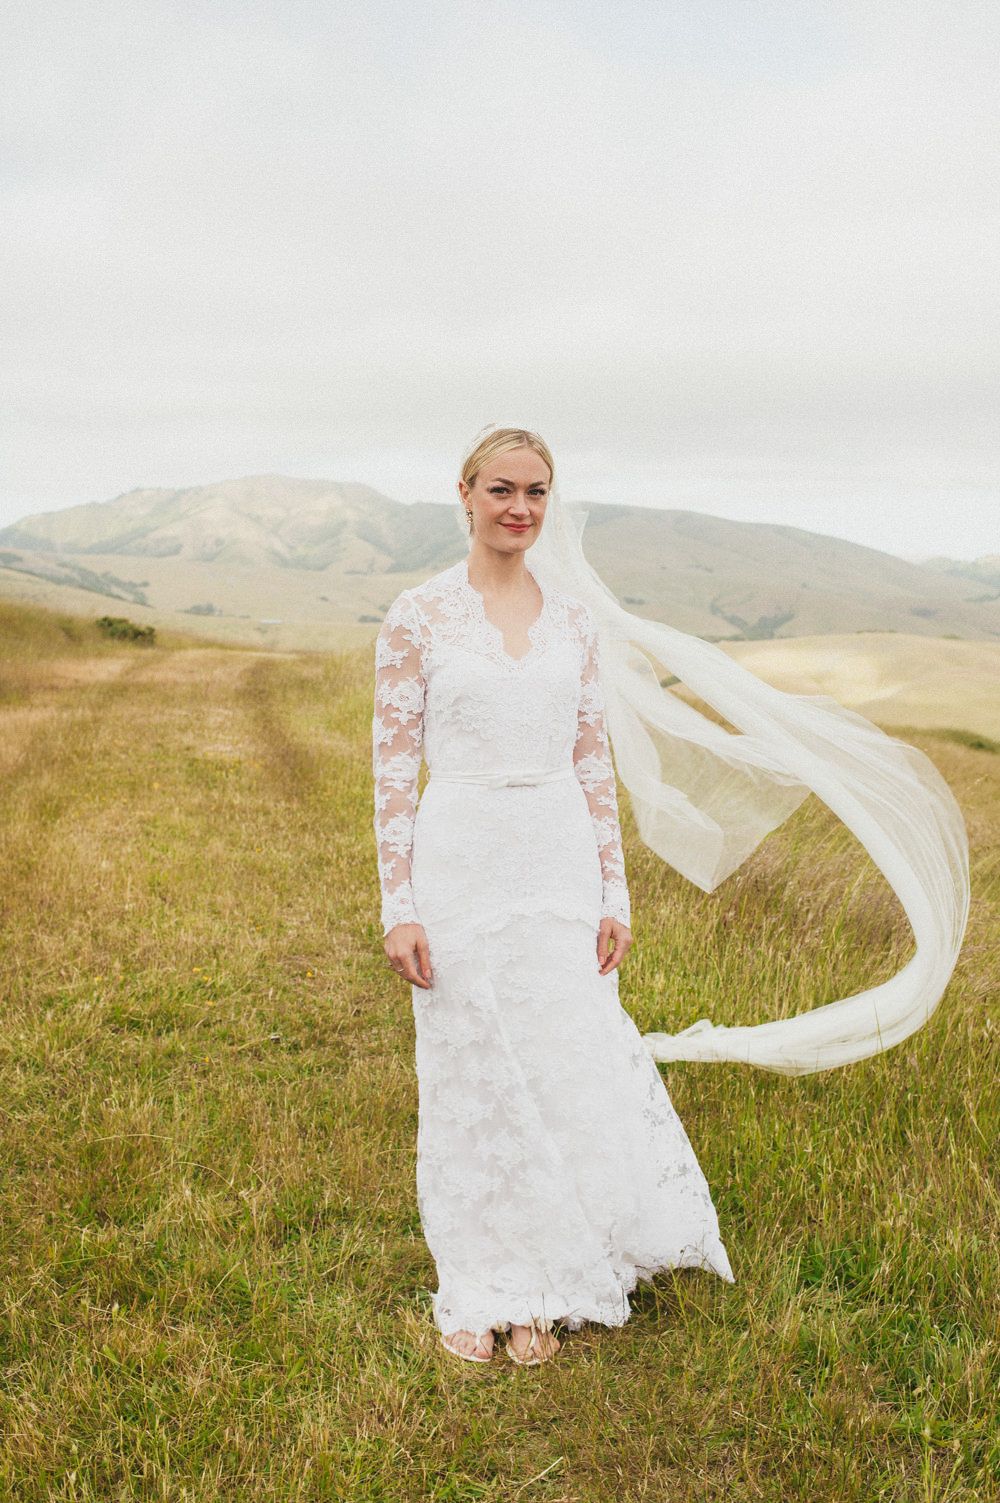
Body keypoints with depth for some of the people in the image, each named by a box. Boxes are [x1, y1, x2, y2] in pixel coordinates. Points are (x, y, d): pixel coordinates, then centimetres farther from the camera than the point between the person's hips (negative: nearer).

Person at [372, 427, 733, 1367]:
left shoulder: (572, 621, 8)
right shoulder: (417, 617, -3)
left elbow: (594, 764, 10)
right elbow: (392, 769, -4)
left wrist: (615, 893, 5)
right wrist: (397, 908, -8)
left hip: (561, 866, 3)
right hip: (460, 865, -3)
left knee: (571, 1071, 7)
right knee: (468, 1079, 8)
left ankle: (540, 1293, 28)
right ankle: (474, 1296, 27)